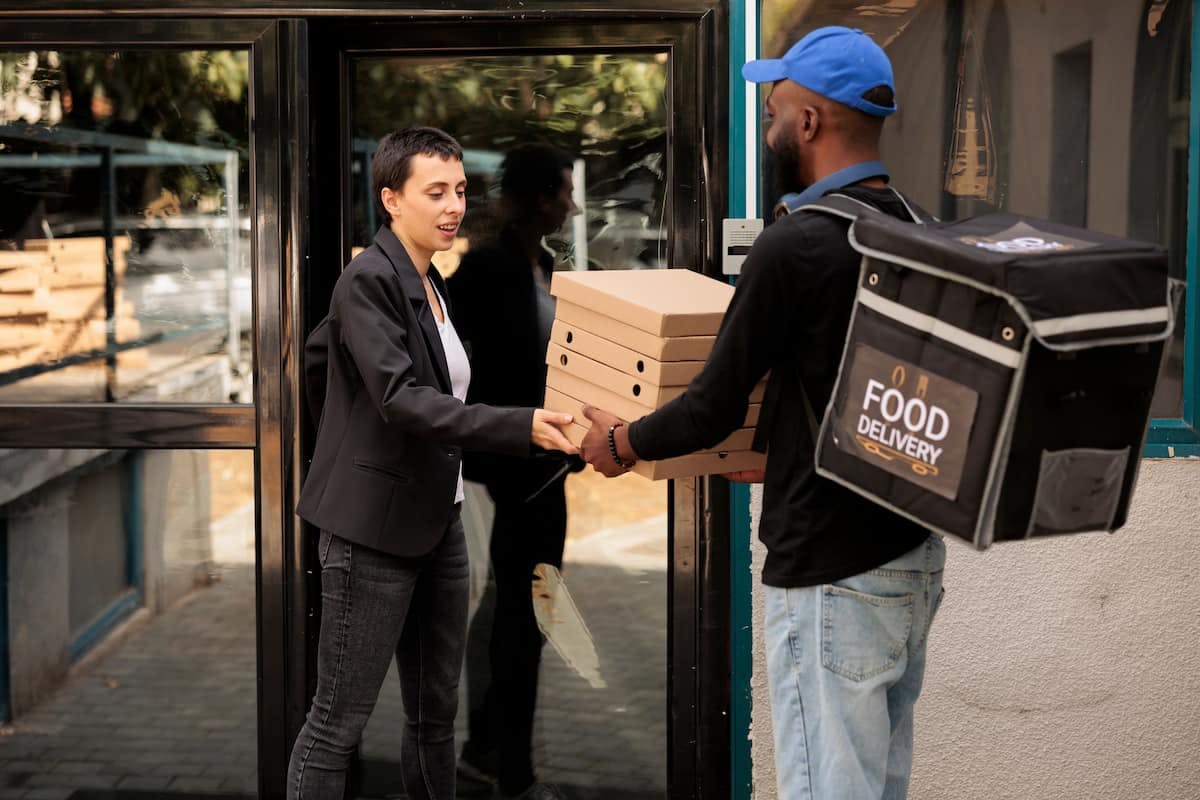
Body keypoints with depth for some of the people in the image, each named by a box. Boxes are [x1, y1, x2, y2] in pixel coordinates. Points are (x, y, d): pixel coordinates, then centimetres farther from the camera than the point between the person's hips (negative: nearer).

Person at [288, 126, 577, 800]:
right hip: (374, 530, -9)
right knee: (339, 722, -1)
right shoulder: (369, 282, -15)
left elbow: (314, 355, 24)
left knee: (436, 713, 15)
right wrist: (521, 426, -37)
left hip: (437, 522, 9)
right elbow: (402, 400, -28)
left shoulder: (430, 283, 11)